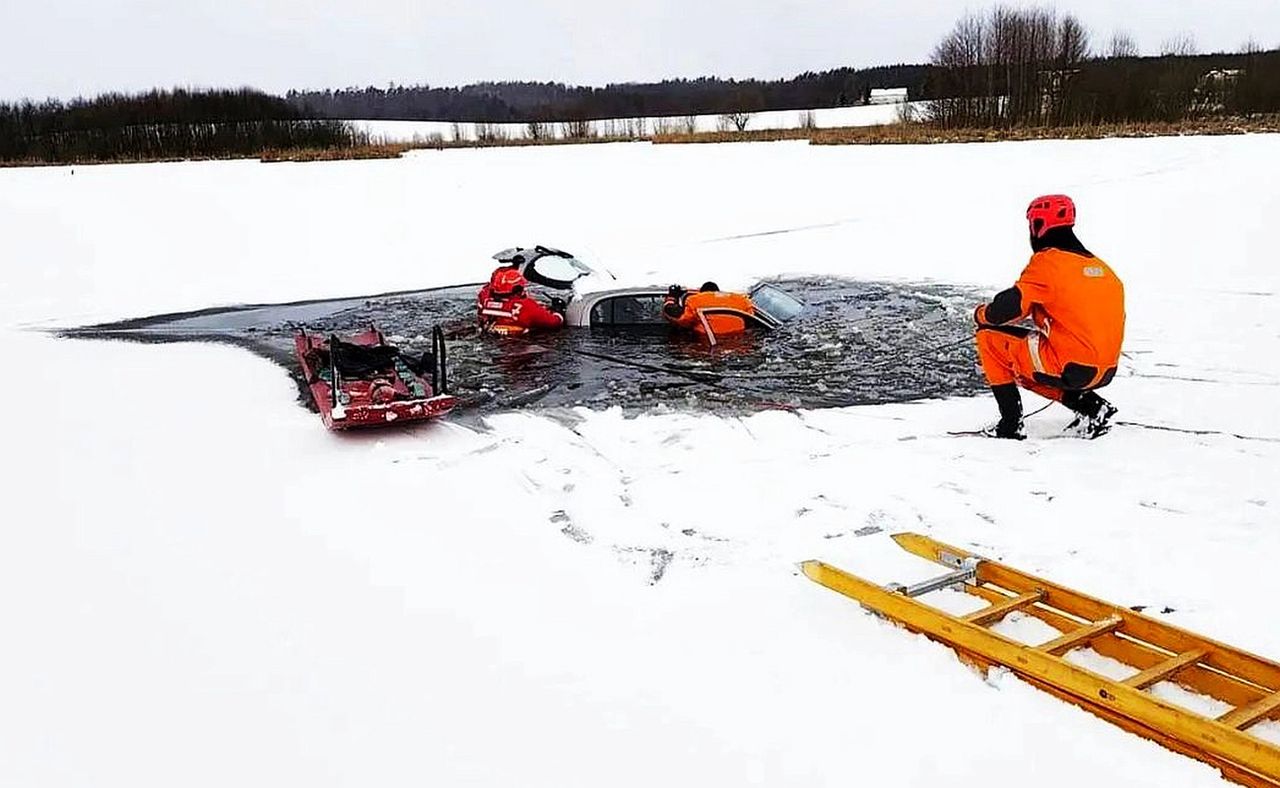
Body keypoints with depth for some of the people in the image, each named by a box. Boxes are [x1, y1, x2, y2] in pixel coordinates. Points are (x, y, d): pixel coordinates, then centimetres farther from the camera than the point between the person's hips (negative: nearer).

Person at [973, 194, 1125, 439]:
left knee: (989, 336, 3)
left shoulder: (1047, 261, -9)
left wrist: (982, 314, 5)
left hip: (1070, 367, -8)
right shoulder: (1098, 265, 15)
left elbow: (1012, 306, -16)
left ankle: (1011, 424, 2)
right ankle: (1091, 406, 14)